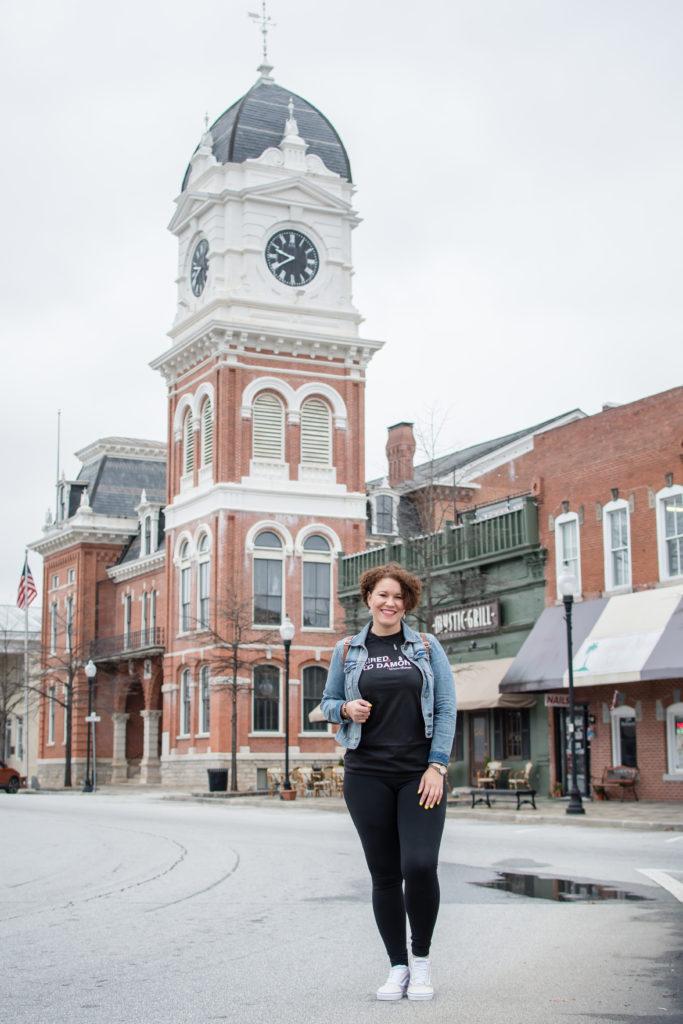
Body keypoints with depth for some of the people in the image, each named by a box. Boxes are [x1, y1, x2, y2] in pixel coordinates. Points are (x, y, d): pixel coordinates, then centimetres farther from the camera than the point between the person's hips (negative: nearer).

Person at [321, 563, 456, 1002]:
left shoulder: (427, 647, 5)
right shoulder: (347, 650, 8)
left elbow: (447, 710, 2)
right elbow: (328, 701, 16)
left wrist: (437, 766, -7)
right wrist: (347, 708, -7)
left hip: (420, 773, -1)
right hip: (367, 774, 1)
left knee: (420, 865, -14)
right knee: (384, 874, 3)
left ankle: (422, 957, 9)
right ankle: (398, 966, 17)